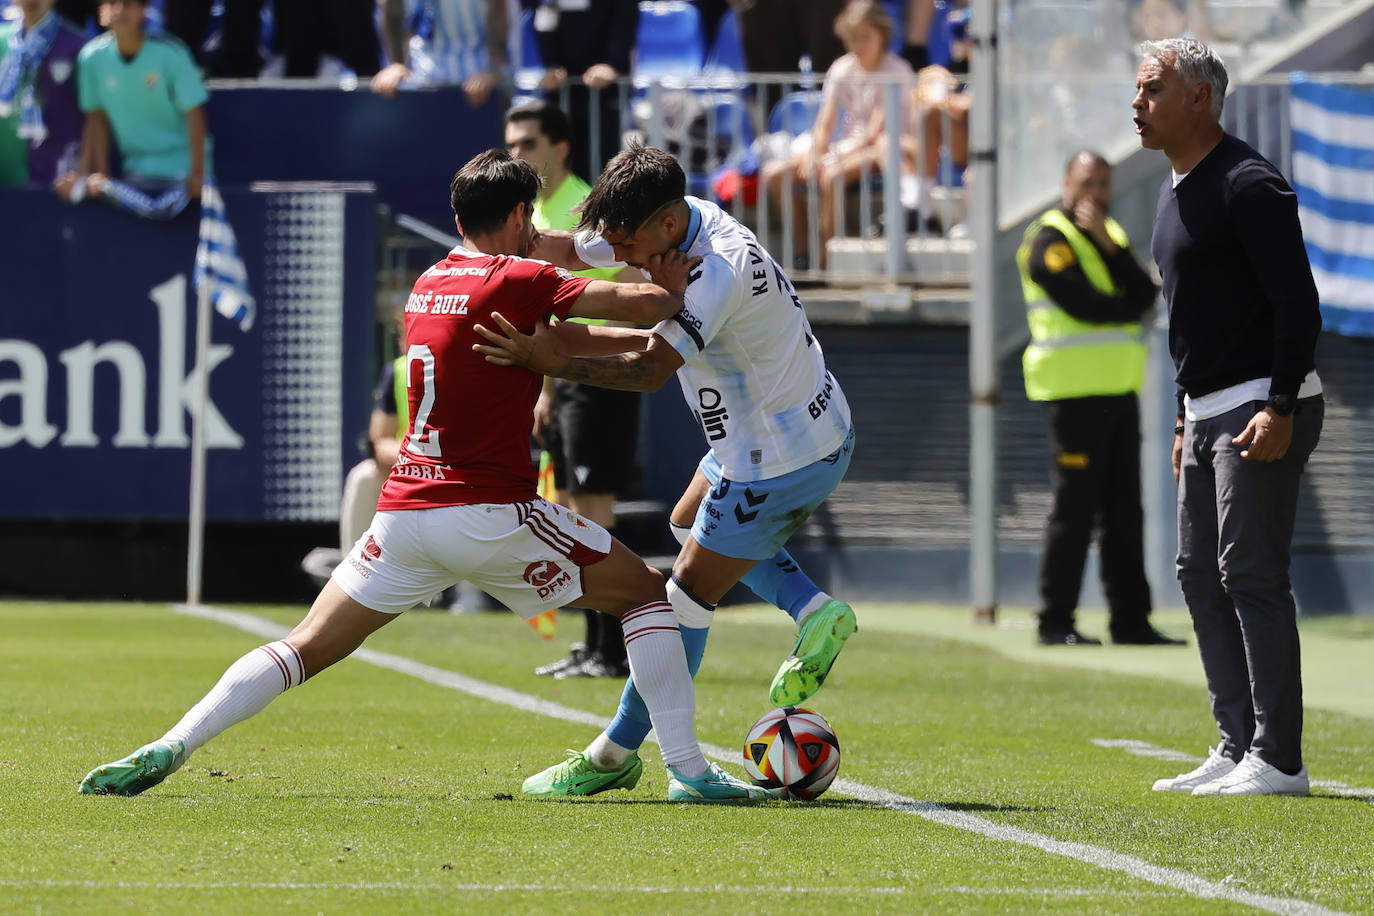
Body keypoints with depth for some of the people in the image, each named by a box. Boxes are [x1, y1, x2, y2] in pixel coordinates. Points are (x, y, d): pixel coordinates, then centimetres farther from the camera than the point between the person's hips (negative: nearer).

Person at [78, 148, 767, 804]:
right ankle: (688, 770, 2)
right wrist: (671, 291, 7)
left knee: (307, 648, 10)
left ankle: (171, 747, -5)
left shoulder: (427, 285, 15)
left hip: (404, 508, 6)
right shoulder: (516, 281, -7)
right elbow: (639, 303, -15)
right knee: (645, 593, 9)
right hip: (491, 512, -6)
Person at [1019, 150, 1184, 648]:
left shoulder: (1111, 235, 19)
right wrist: (1130, 308, -1)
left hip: (1118, 388, 8)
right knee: (1075, 509, -8)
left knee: (1124, 512, 7)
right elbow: (1083, 304, -18)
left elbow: (1144, 294, 3)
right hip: (1076, 389, -8)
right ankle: (1055, 622, -4)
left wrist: (1110, 245, -8)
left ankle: (1131, 620, 9)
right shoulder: (1049, 239, -6)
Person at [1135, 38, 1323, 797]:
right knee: (1202, 578, 10)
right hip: (1210, 413, 10)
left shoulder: (1248, 186, -14)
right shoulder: (1175, 192, 16)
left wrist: (1280, 409, -24)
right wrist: (1188, 417, 22)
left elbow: (1298, 305, -18)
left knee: (1252, 576, -12)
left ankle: (1278, 761, -12)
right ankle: (1238, 748, 14)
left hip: (1264, 407, -10)